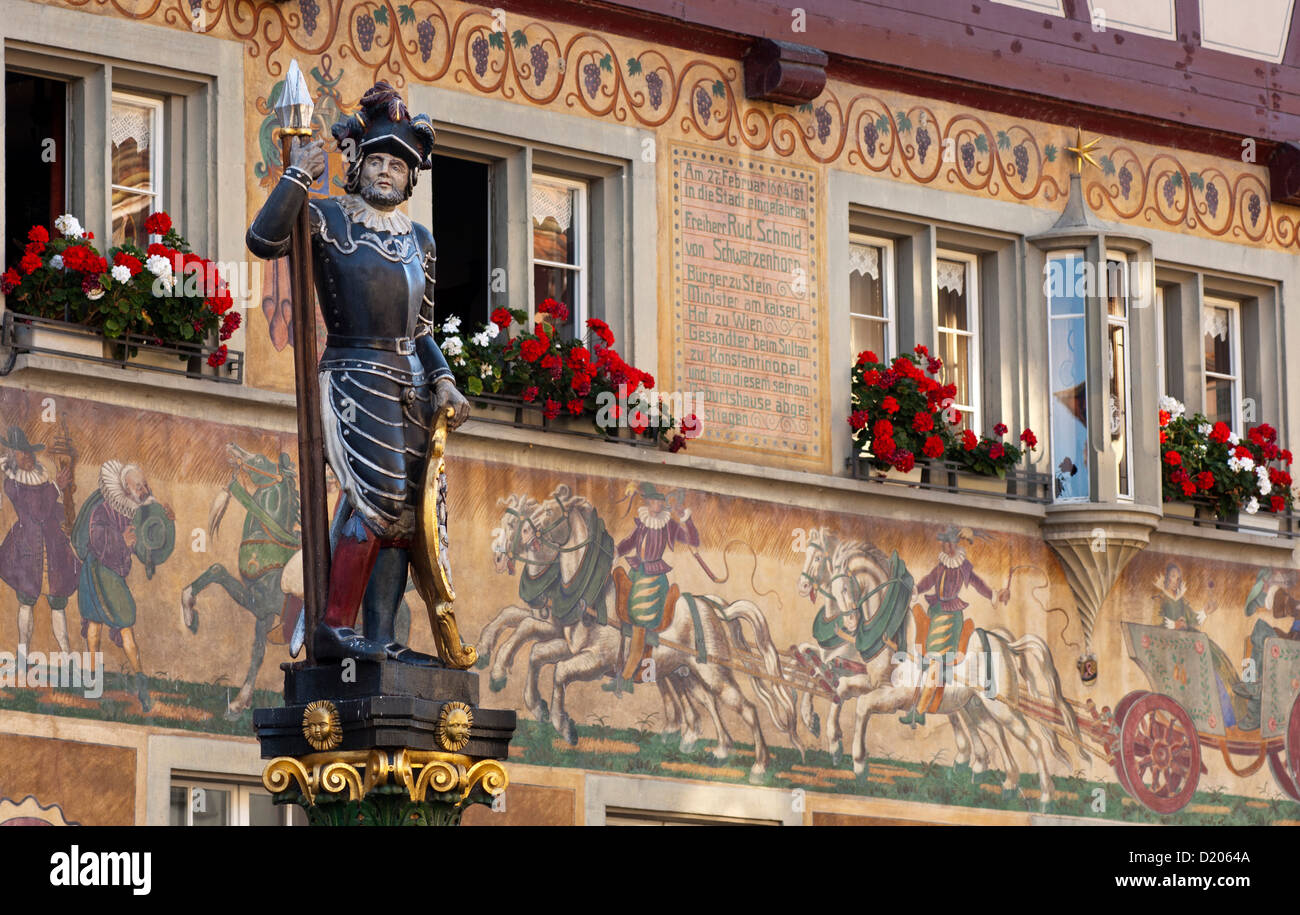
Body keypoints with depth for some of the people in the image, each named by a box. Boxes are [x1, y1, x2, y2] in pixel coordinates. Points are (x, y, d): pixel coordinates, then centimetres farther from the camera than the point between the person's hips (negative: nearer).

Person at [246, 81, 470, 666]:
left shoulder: (419, 241, 18)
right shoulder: (329, 220, 0)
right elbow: (264, 239, -17)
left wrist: (442, 381, 8)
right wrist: (298, 176, -21)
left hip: (408, 383, 7)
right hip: (357, 375, -7)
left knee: (401, 512, 1)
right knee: (377, 497, -20)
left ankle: (380, 639, 0)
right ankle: (335, 628, -20)